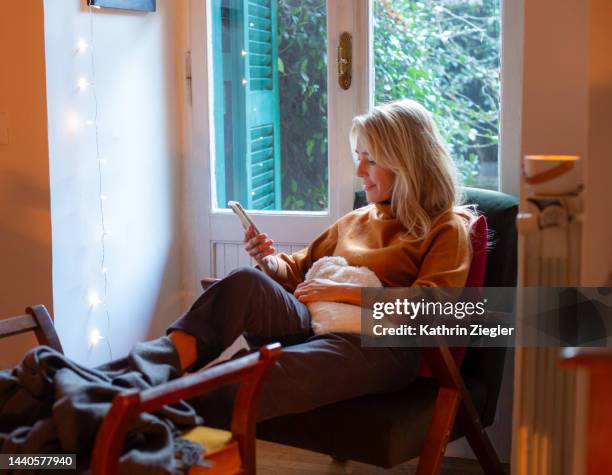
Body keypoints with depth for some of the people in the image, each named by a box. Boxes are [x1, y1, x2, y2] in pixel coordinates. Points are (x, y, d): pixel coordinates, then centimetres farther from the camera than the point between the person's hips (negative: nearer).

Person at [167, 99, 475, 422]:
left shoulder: (447, 229, 10)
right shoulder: (355, 221, 29)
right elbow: (298, 270, 32)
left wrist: (344, 292, -9)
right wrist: (271, 263, 8)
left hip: (379, 345, -5)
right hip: (314, 324, 6)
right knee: (246, 282, -27)